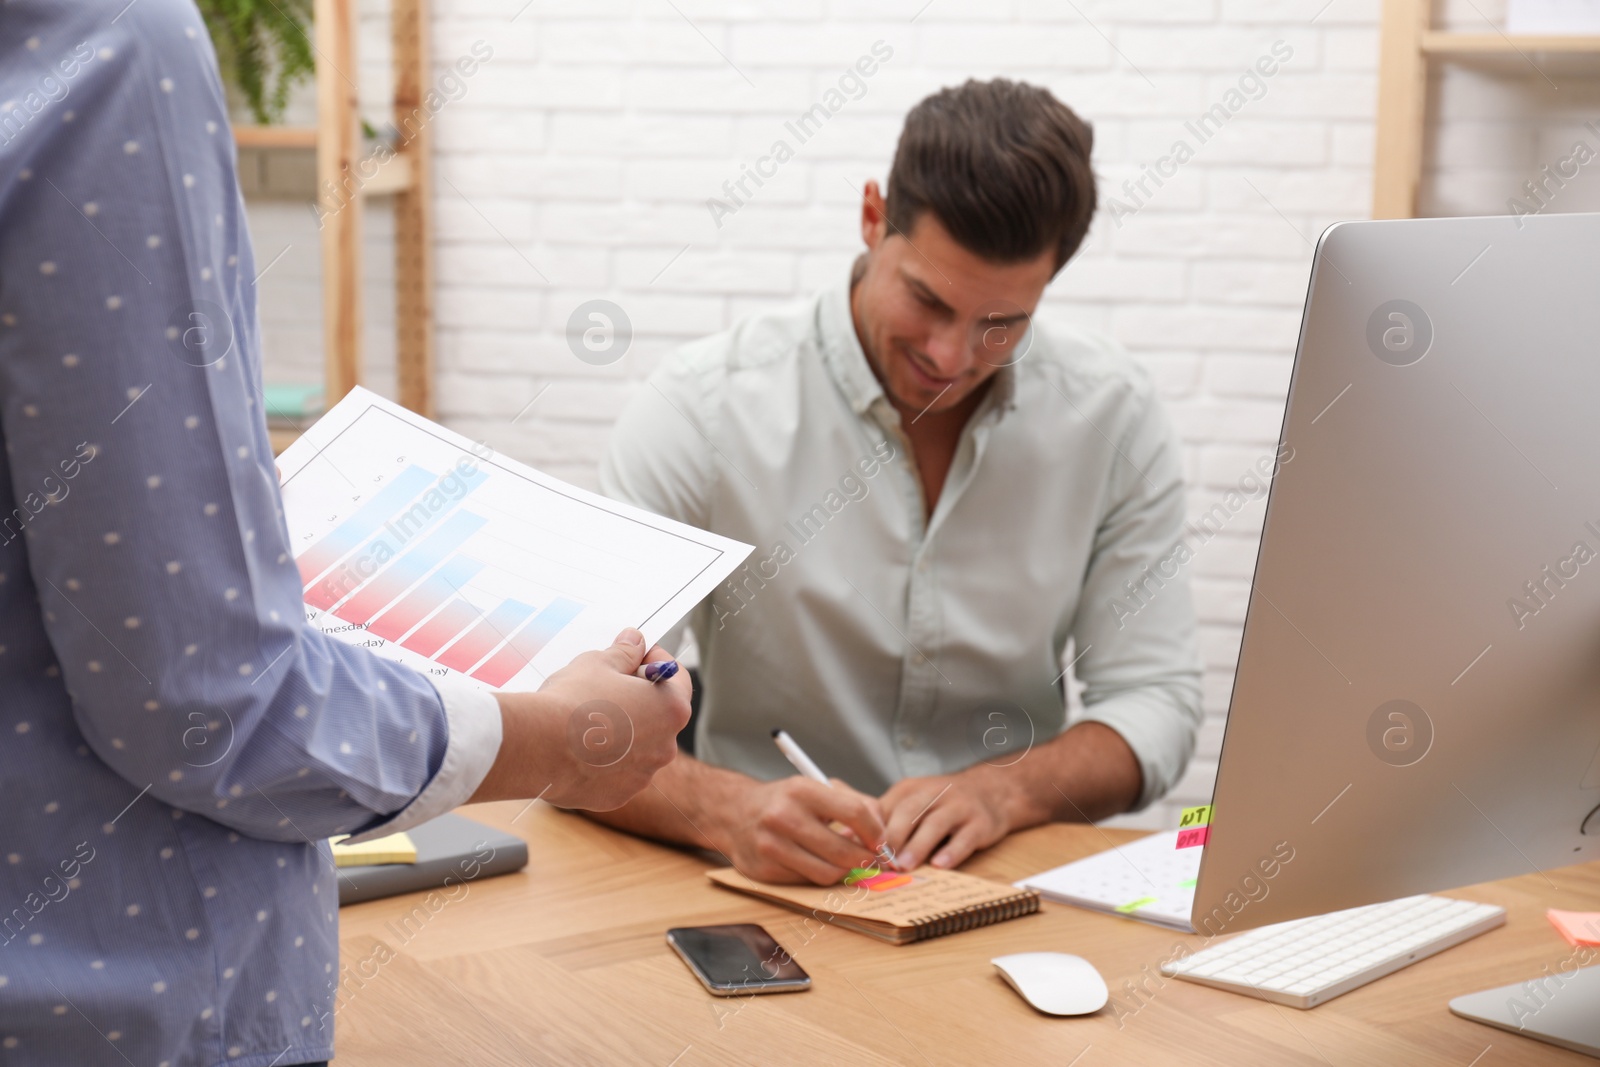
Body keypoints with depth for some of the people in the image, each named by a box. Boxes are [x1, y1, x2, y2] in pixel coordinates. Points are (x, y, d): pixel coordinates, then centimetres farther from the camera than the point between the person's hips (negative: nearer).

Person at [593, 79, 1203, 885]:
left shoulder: (1113, 416, -2)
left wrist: (1003, 789, -18)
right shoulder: (704, 409, -10)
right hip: (767, 895, -1)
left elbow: (1155, 698, 1)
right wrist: (727, 810, -32)